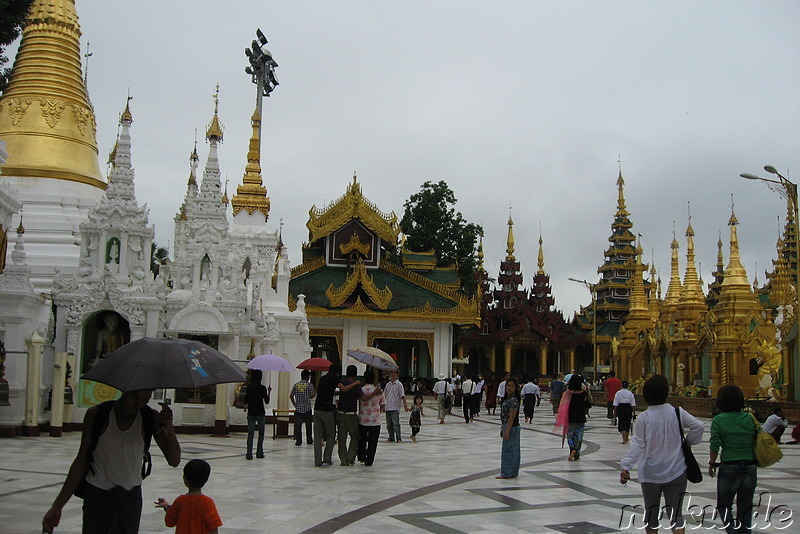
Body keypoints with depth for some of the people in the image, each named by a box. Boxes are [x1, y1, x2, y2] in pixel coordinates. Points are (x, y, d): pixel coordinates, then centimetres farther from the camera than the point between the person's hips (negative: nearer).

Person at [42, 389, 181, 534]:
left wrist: (169, 428, -28)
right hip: (98, 495, -2)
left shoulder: (151, 418, -8)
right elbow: (81, 462, -5)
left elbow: (174, 461, -11)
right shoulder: (96, 414, -12)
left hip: (131, 496, 2)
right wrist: (57, 506, -6)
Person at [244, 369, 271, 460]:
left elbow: (245, 402, -2)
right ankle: (259, 453, 14)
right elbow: (267, 401, -4)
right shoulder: (263, 388, -8)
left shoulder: (249, 387, -3)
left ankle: (249, 454, -2)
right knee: (261, 433, 13)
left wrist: (246, 405, 20)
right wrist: (269, 392, 7)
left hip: (251, 413, 1)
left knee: (250, 434, 4)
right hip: (260, 413, -1)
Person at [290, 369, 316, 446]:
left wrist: (295, 405, 13)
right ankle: (309, 440, 20)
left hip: (298, 408, 1)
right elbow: (312, 396, -3)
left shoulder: (296, 385, 4)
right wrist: (316, 391, 13)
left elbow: (291, 396, 5)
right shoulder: (310, 385, -4)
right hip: (307, 408, -1)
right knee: (308, 425, 12)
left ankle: (298, 441, -6)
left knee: (298, 425, 0)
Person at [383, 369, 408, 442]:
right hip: (388, 407, 6)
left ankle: (399, 438, -9)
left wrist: (405, 404, -19)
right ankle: (391, 438, 18)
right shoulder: (388, 384, 15)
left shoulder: (399, 385, -2)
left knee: (395, 423, -11)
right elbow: (384, 395, 22)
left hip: (395, 408, -6)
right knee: (389, 424, 9)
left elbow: (402, 395, -9)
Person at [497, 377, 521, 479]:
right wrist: (502, 429, 18)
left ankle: (507, 473, 1)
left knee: (508, 450, -4)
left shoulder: (513, 400, -16)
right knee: (512, 450, 13)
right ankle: (513, 473, 19)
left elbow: (512, 417, -19)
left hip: (512, 428, -10)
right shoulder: (507, 398, 13)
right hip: (507, 427, 10)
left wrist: (507, 431, -21)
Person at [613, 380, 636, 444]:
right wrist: (634, 412, 11)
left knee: (622, 424, 2)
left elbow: (615, 405, -3)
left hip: (620, 408, -1)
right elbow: (633, 405, 1)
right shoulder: (630, 393, -1)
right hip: (628, 408, 2)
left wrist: (615, 413, 3)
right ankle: (626, 439, 26)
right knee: (627, 424, 15)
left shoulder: (618, 393, -3)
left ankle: (624, 439, -10)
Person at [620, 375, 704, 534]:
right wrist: (688, 441, 6)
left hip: (650, 474, -1)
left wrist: (625, 466, -15)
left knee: (651, 514, 17)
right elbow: (698, 426, -11)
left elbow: (637, 445, -13)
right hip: (676, 473, 1)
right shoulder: (677, 412, -4)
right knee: (675, 514, 4)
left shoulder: (644, 417, -8)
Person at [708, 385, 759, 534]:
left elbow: (715, 445, -9)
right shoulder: (750, 418, 2)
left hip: (729, 467, -3)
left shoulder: (718, 420, -7)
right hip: (751, 467, 3)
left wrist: (712, 463, 4)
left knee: (724, 505, 11)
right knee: (745, 507, 14)